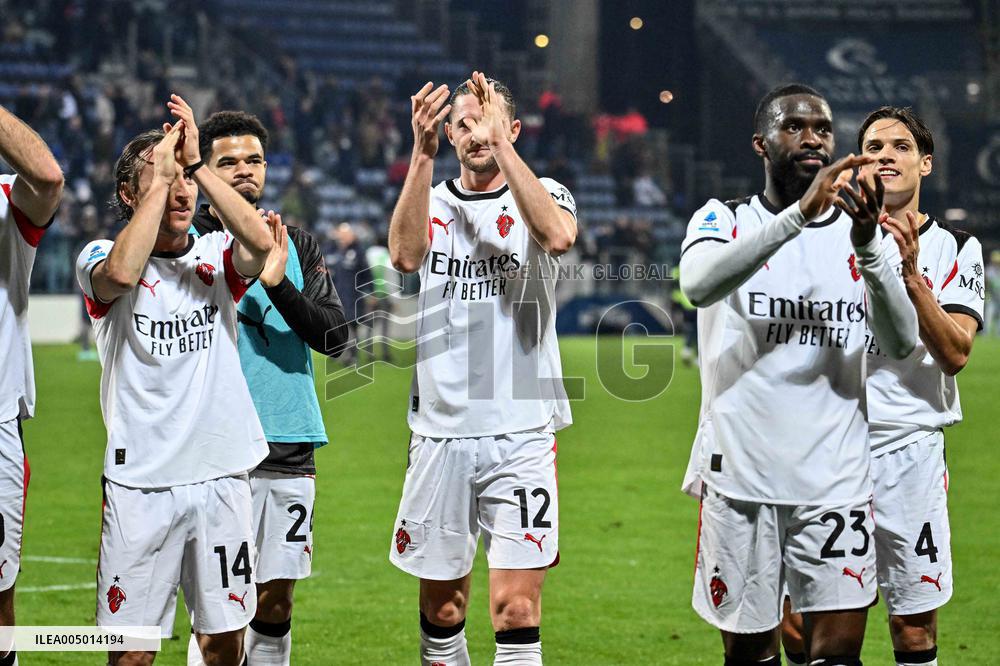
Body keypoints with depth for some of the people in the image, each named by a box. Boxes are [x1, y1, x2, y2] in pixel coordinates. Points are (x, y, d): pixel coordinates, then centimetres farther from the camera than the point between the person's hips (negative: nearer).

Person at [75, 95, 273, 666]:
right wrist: (159, 176, -15)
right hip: (140, 483, -3)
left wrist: (195, 164, -15)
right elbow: (123, 272, -24)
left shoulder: (216, 257, 8)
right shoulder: (101, 258, 1)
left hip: (223, 474, 3)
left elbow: (261, 243, -15)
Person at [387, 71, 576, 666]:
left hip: (522, 434, -3)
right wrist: (423, 154, -23)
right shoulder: (434, 203, 10)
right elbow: (405, 254, -14)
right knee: (442, 609, 9)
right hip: (441, 432, 3)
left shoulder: (543, 195, 3)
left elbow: (558, 237, -22)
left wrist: (501, 146, -26)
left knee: (517, 611, -8)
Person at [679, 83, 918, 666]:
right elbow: (699, 285, -23)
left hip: (836, 480, 2)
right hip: (741, 477, -1)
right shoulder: (726, 220, 2)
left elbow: (902, 343, -6)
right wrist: (799, 214, -29)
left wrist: (868, 246, -22)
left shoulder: (858, 230, 9)